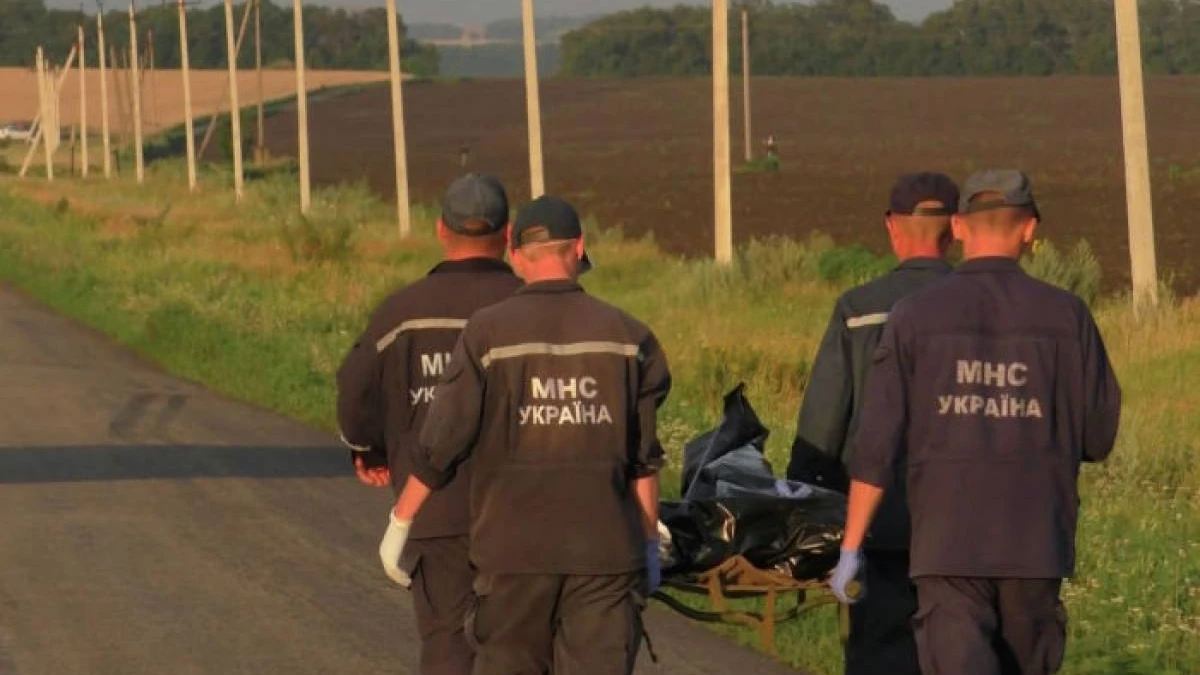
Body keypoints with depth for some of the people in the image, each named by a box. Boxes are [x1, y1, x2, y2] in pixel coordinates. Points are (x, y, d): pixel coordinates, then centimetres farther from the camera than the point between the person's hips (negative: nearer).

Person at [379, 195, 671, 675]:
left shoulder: (487, 334, -3)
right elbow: (645, 457, 6)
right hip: (604, 547, 1)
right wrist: (649, 542, 14)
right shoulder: (626, 335, 3)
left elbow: (441, 443, -3)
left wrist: (399, 522, 8)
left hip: (515, 545, -1)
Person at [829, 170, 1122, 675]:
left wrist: (851, 548, 1)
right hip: (1035, 540, 2)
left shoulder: (915, 316, -2)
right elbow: (1099, 436, 2)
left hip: (949, 540, -1)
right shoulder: (1065, 316, -1)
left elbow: (877, 443, -4)